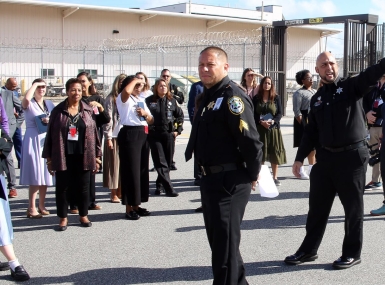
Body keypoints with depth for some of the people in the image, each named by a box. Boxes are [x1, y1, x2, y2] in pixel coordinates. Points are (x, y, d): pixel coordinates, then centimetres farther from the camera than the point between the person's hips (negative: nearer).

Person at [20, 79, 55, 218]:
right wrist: (35, 84, -14)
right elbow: (26, 99, -28)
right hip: (33, 140, -5)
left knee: (45, 174, 8)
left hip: (47, 140, 5)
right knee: (34, 175, -7)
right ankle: (32, 208, -2)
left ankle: (42, 206, 18)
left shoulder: (50, 104, 13)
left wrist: (50, 121, -7)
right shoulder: (29, 104, -4)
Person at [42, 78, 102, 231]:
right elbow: (50, 135, 3)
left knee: (83, 187, 7)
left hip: (83, 157, 1)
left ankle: (83, 215, 23)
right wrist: (49, 158, 1)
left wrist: (97, 156, 5)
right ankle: (63, 218, 16)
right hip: (63, 157, -1)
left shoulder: (88, 111, 5)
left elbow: (94, 133, 8)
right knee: (62, 187, 4)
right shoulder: (58, 111, 1)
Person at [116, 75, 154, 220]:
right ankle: (129, 208, -1)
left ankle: (136, 205, 20)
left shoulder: (141, 101, 22)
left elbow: (151, 121, 22)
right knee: (131, 170, -7)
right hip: (130, 135, -8)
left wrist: (145, 114, 1)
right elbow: (126, 90, -29)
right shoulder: (124, 99, -3)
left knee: (142, 170, 10)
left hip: (143, 135, 8)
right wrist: (134, 80, -10)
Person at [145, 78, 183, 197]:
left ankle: (160, 185, 23)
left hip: (169, 134, 3)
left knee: (168, 162, 7)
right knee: (160, 163, -7)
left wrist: (178, 130, 9)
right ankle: (168, 188, -9)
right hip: (154, 135, -3)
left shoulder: (171, 100, 8)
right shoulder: (150, 101, 0)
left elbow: (180, 115, 16)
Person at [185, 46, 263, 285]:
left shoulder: (232, 96, -18)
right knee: (217, 238, 20)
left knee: (225, 243, -3)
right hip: (211, 178, 11)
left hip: (229, 181, -11)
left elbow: (251, 140, -23)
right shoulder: (208, 96, 14)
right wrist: (206, 174, 15)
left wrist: (252, 175, -14)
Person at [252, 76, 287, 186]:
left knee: (275, 153, 1)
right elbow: (253, 114, 0)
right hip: (260, 129, -1)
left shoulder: (276, 98, 4)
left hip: (274, 128, 1)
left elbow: (280, 113, 1)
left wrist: (272, 121, -16)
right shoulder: (256, 98, 3)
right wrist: (261, 122, -17)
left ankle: (275, 177, 9)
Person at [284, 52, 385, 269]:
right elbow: (311, 131, 15)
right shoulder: (317, 99, 12)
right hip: (325, 157, 5)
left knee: (353, 207, 6)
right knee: (317, 207, 12)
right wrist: (300, 157, 11)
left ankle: (352, 253, 18)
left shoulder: (352, 86, -3)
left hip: (352, 156, -5)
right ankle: (309, 250, 24)